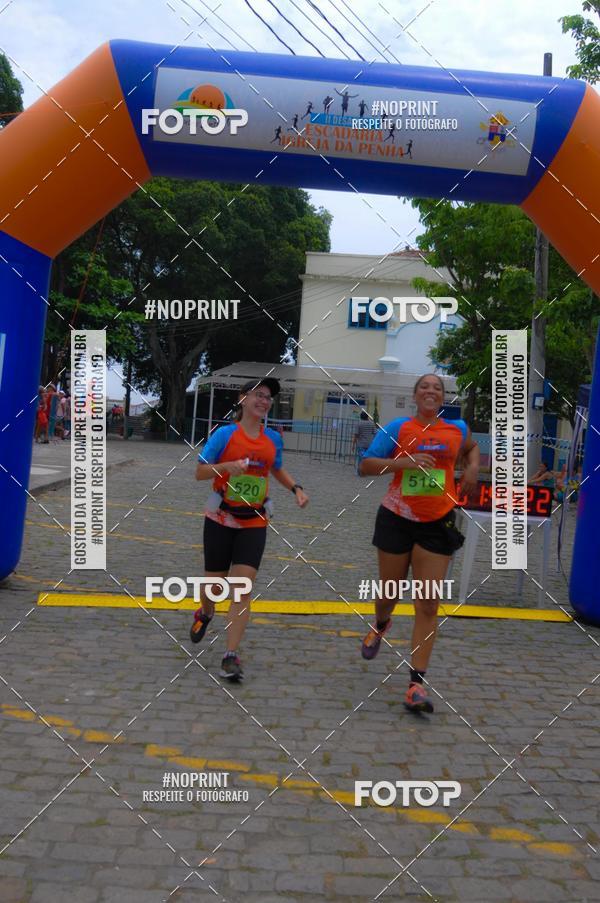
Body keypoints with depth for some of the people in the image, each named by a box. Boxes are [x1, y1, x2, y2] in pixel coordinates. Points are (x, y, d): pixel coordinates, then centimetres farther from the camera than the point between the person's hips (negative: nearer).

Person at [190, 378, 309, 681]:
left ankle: (231, 656, -4)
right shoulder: (225, 434, -9)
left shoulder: (273, 438, 3)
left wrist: (296, 488, 5)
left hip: (254, 522, 2)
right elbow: (200, 472, -7)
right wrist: (227, 466, -26)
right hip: (221, 519, -2)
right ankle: (205, 614, 46)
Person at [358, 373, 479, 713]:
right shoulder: (398, 428, -6)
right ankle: (380, 626, 53)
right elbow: (366, 465, -11)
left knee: (428, 605, -5)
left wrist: (473, 467, 7)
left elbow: (472, 447, 28)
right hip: (397, 519, -1)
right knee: (390, 592, 15)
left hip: (437, 524, 1)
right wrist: (404, 461, -25)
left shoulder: (457, 428, 4)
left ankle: (417, 684, -2)